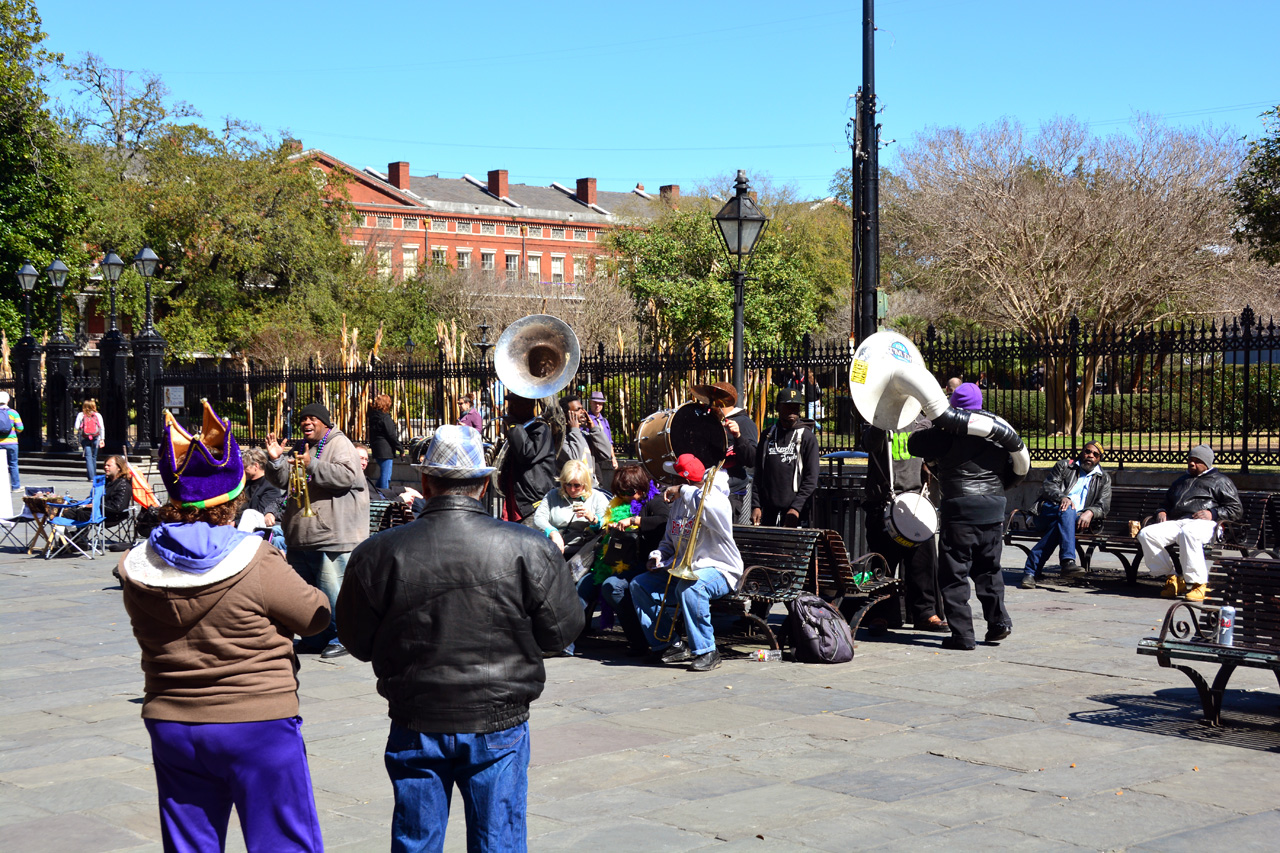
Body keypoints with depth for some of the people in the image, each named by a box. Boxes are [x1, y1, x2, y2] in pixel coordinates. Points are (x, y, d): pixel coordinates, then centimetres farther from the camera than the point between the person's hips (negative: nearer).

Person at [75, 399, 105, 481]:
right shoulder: (98, 415, 3)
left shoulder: (80, 415, 1)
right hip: (95, 438, 1)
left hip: (84, 438, -1)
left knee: (88, 457, -1)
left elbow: (77, 427, -4)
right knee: (94, 457, 13)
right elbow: (101, 428, 1)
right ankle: (94, 476, 18)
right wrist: (102, 439, 6)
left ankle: (91, 477, -11)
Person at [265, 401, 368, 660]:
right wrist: (275, 460, 3)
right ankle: (317, 637, 24)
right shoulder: (302, 449, 20)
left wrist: (312, 465, -23)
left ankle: (342, 638, 4)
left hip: (332, 535, -9)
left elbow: (347, 476, -20)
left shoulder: (339, 445, -4)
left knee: (332, 590, -8)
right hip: (301, 537, 9)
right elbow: (283, 481, 21)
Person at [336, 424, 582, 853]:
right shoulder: (530, 549, -12)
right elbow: (560, 632, -3)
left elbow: (357, 641, 2)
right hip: (500, 724, -1)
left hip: (416, 725, 1)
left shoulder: (378, 553, -10)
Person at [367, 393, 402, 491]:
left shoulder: (373, 416, 9)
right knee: (386, 475, -4)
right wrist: (400, 448, -7)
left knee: (383, 473, 19)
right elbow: (391, 435, -14)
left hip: (376, 449, 9)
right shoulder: (385, 417, -15)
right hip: (386, 450, -9)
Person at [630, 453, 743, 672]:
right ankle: (669, 645, -3)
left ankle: (706, 652, -29)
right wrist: (658, 555, 3)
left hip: (720, 570, -9)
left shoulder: (716, 500, -12)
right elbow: (669, 542, 24)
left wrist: (683, 491, -26)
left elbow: (703, 502, -41)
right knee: (639, 585, 0)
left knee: (688, 587, -39)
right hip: (686, 570, 9)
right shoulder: (678, 504, 15)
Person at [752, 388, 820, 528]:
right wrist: (756, 506, 2)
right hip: (769, 510, 4)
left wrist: (796, 508, -13)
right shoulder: (768, 435, 13)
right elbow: (758, 474, 13)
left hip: (796, 513, -4)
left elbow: (811, 479, -5)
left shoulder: (806, 436, 1)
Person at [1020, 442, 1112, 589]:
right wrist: (1062, 497, -17)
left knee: (1058, 526, -37)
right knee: (1067, 510, -38)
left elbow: (1103, 506, 11)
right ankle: (1068, 562, -54)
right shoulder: (1064, 466, 21)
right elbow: (1047, 486, 6)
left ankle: (1030, 571, -46)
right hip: (1049, 510, -1)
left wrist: (1090, 512, -14)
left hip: (1077, 518, 1)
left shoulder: (1103, 479, 25)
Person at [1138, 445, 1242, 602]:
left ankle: (1198, 584, -38)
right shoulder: (1181, 481, 37)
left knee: (1188, 533, -44)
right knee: (1146, 534, -24)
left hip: (1202, 524, -6)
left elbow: (1236, 509, 10)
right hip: (1175, 523, 6)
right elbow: (1166, 503, 47)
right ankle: (1171, 578, -19)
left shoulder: (1220, 481, 19)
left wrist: (1213, 514, -6)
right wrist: (1162, 512, 22)